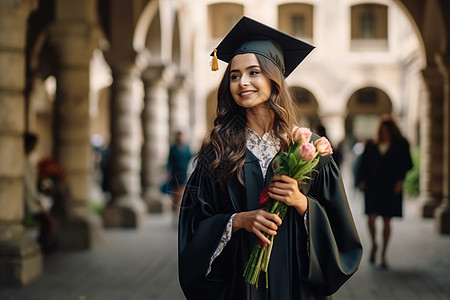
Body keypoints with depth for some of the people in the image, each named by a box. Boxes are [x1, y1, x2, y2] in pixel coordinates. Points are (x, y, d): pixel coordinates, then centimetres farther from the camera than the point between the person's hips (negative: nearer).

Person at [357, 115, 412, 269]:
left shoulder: (400, 147, 4)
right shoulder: (371, 145, 8)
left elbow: (407, 164, 1)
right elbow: (363, 164, 11)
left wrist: (400, 180, -11)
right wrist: (362, 180, 0)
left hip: (391, 188, -1)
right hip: (373, 187, 1)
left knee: (386, 222, 2)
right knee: (371, 218, -10)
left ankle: (383, 255, 13)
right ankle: (374, 245, 17)